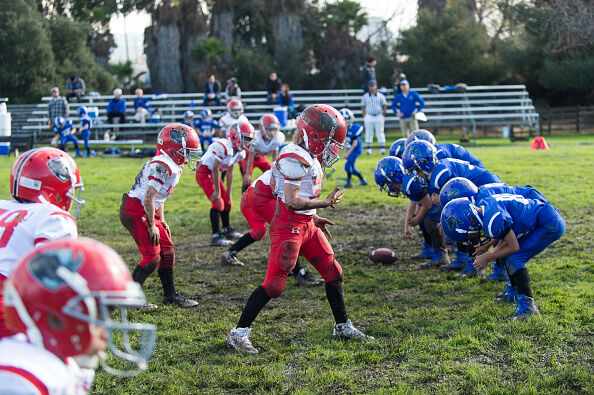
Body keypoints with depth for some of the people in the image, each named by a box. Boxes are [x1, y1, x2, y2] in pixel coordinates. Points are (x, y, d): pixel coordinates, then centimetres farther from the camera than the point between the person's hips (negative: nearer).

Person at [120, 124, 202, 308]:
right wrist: (152, 226, -19)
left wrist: (161, 220, 19)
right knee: (152, 257, -9)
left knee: (167, 250, 11)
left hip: (146, 212, 10)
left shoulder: (173, 166, 11)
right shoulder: (162, 166, -22)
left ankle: (170, 295, 21)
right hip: (135, 211, -10)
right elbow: (149, 198, -24)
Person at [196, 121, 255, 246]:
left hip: (213, 174, 9)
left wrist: (228, 192, 11)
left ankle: (227, 230, 35)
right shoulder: (223, 146, -29)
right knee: (218, 202, -16)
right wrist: (217, 190, -19)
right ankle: (216, 236, -13)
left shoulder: (239, 153, 0)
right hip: (204, 172, -9)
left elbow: (229, 172, 9)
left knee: (226, 202, 15)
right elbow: (215, 169, -25)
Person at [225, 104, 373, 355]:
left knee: (333, 273, 14)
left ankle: (343, 327, 28)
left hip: (306, 225, 10)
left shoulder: (309, 157, 12)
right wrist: (325, 203, -13)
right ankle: (238, 333, -2)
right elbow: (292, 202, -23)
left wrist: (314, 218, 17)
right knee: (274, 284, -10)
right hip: (288, 226, -10)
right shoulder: (294, 159, -19)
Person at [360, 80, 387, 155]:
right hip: (369, 116, 1)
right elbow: (363, 107, 9)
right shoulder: (365, 96, 7)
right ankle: (368, 149, 7)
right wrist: (364, 115, -1)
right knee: (368, 133, 1)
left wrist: (383, 114, -2)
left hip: (379, 117, -1)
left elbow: (384, 106, 9)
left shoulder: (380, 96, 5)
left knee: (380, 133, -2)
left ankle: (382, 149, 3)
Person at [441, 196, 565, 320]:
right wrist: (488, 246, 7)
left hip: (552, 225, -10)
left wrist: (488, 257, -7)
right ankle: (515, 289, 32)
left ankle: (527, 305, -14)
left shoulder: (493, 220, -27)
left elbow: (514, 247, -16)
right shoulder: (483, 205, 1)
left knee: (514, 259, -14)